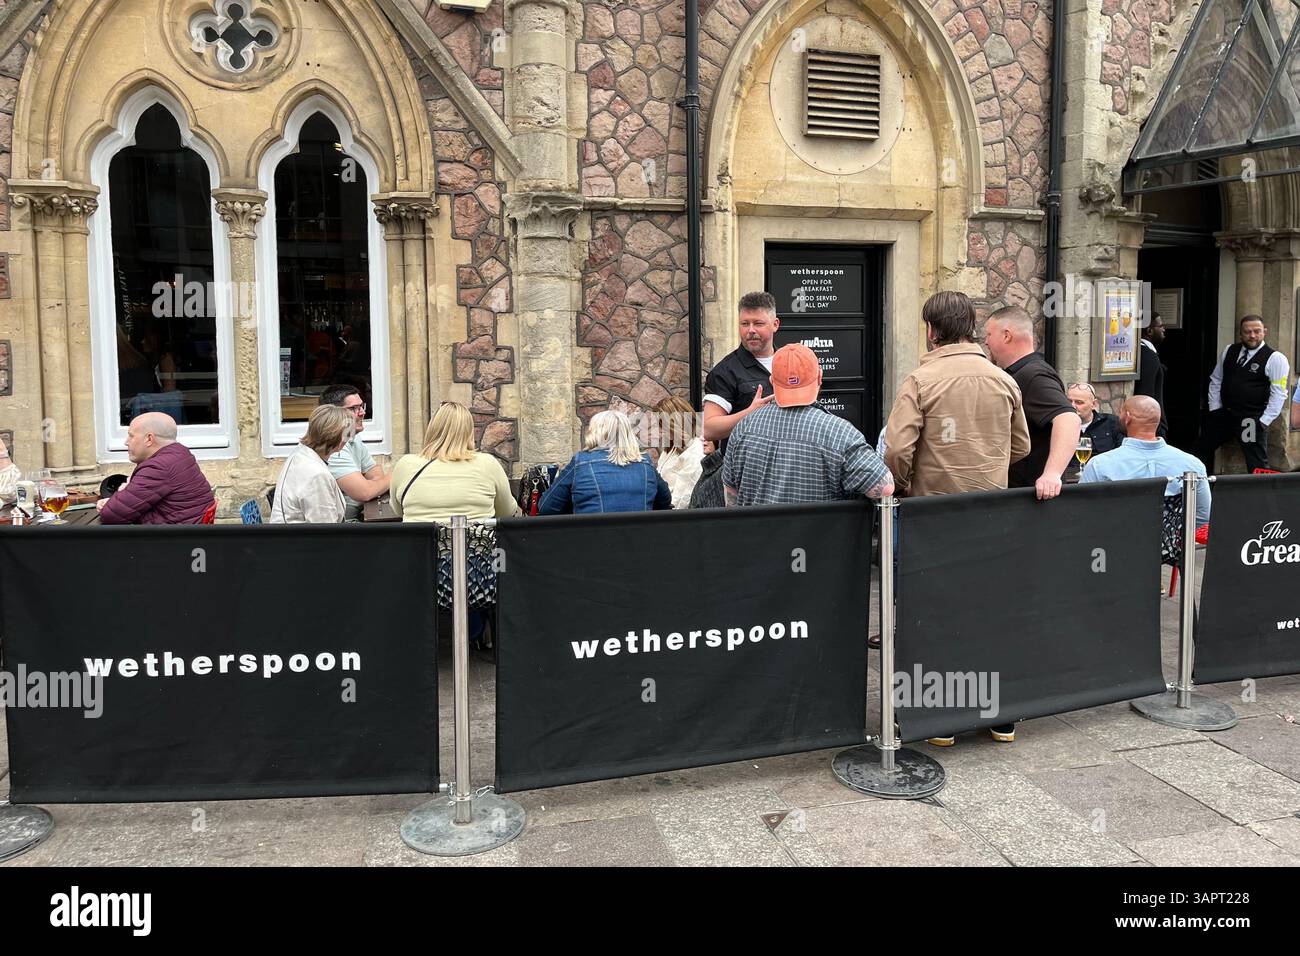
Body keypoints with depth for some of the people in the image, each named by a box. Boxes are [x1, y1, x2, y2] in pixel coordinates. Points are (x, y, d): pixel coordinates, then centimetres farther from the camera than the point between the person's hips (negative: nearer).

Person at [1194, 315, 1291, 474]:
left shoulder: (1275, 358, -8)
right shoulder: (1230, 351, 8)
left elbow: (1279, 394, -10)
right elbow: (1216, 380, 14)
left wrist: (1264, 421, -14)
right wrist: (1214, 409, 7)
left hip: (1252, 421, -6)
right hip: (1224, 414, 6)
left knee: (1257, 466, -4)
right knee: (1201, 450, 13)